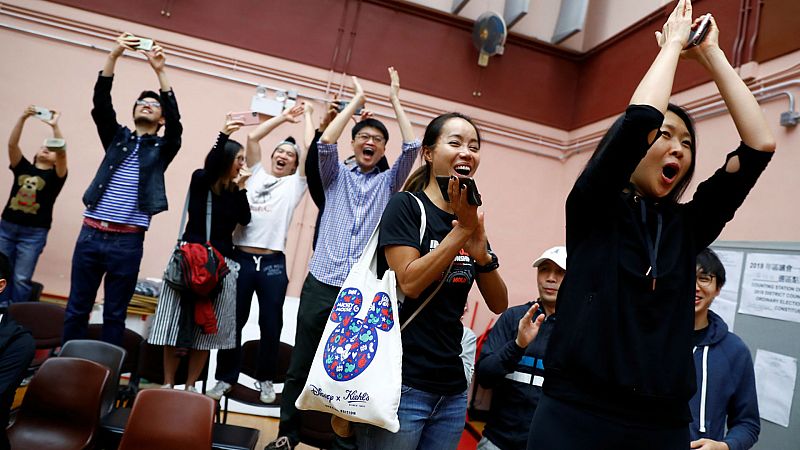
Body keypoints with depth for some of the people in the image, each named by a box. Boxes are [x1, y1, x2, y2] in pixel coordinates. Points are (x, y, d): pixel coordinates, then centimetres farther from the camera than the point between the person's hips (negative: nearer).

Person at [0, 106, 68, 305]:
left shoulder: (55, 176, 1)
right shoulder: (23, 167, 9)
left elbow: (62, 152, -17)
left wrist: (55, 126, -29)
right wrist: (23, 118, -21)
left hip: (34, 233, -3)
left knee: (21, 279, -2)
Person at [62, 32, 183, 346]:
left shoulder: (163, 148, 7)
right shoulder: (117, 137, 13)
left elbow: (176, 120, -10)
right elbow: (101, 103, -1)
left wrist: (160, 71, -17)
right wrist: (114, 55, -13)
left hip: (128, 241, -2)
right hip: (90, 234, 2)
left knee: (115, 314, 6)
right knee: (77, 308, 8)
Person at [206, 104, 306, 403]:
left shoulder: (294, 184, 10)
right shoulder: (256, 173, 15)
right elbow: (252, 137, 11)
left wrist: (307, 115, 15)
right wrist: (283, 117, 18)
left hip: (273, 263, -1)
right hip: (241, 258, 1)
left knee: (270, 324, 5)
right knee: (233, 321, 7)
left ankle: (265, 379, 22)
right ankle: (226, 377, 21)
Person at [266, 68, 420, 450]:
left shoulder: (388, 182, 13)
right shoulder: (337, 176, 13)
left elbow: (412, 148, 0)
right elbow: (325, 143, -4)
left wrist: (395, 101, 6)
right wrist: (357, 101, 3)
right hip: (321, 283, 1)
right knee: (301, 365, 8)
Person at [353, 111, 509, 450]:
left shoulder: (471, 220, 9)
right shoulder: (405, 207, -7)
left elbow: (499, 304, 5)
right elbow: (410, 283, -19)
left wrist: (481, 252, -12)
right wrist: (461, 231, -18)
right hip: (401, 384, -6)